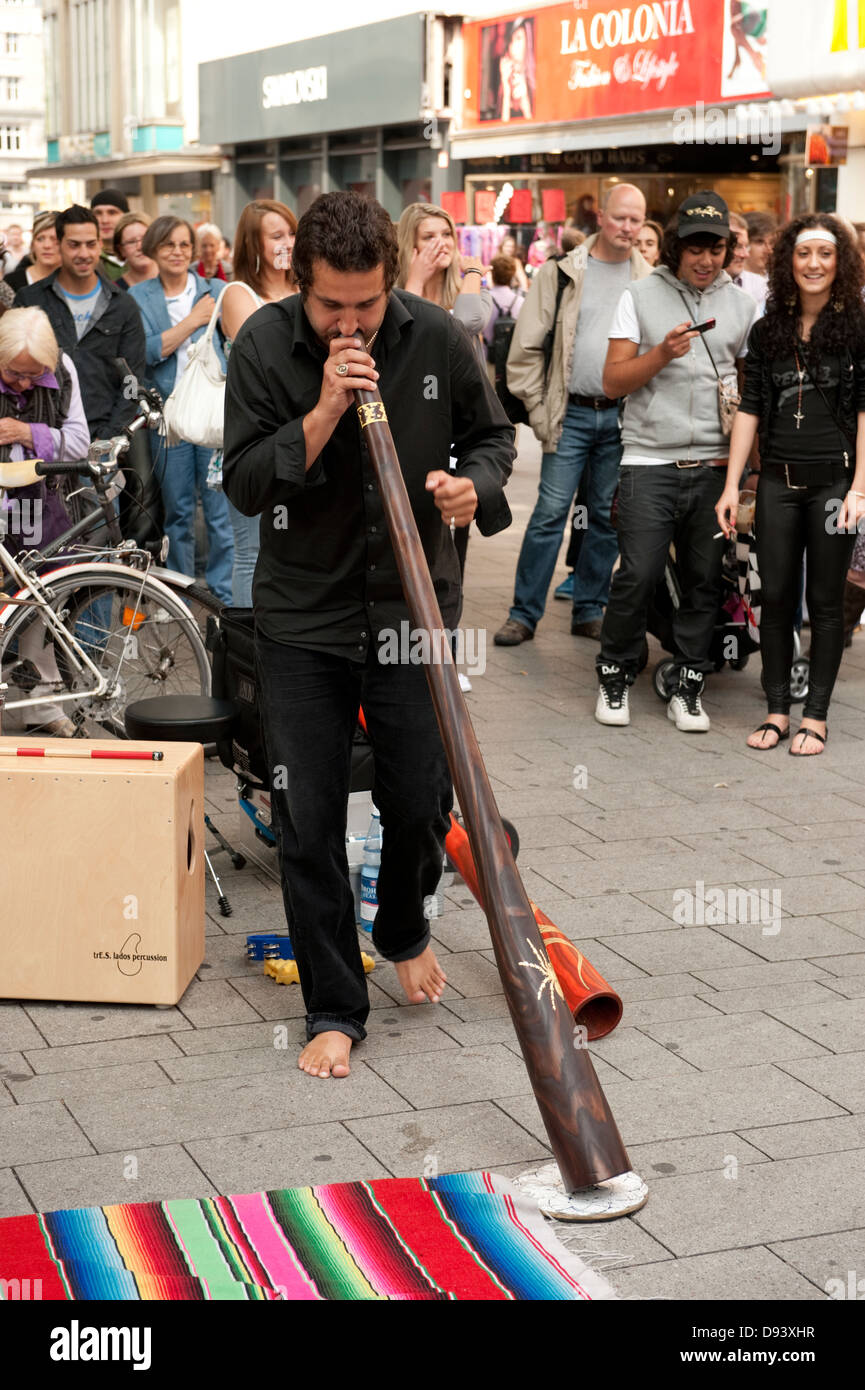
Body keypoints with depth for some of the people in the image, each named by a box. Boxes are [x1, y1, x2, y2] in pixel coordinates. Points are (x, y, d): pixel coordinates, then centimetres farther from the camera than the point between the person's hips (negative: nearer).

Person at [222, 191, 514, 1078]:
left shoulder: (436, 338, -6)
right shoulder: (264, 345, -9)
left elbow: (491, 433, 9)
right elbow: (243, 485, -12)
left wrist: (474, 484, -13)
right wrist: (322, 415, -25)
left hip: (414, 605, 1)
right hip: (302, 615, -1)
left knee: (421, 802, 7)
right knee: (307, 823, 1)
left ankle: (404, 931, 40)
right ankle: (333, 1009, 16)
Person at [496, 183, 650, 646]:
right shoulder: (561, 273, 0)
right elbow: (526, 347, 1)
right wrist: (538, 410, -3)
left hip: (623, 417, 2)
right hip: (572, 413, -2)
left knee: (608, 517, 8)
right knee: (550, 513, -4)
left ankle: (589, 612, 19)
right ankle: (524, 613, 4)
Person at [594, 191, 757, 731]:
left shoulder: (742, 303, 11)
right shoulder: (641, 297, 4)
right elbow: (614, 381, 1)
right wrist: (662, 353, -15)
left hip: (715, 465, 2)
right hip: (650, 462, -2)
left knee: (705, 580, 4)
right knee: (639, 575, -7)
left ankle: (689, 686, 16)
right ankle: (616, 676, 12)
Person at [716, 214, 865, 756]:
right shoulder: (767, 332, 8)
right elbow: (750, 410, 8)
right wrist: (732, 486, 3)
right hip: (779, 482, 3)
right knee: (776, 598, 5)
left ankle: (816, 716, 12)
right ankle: (777, 710, 15)